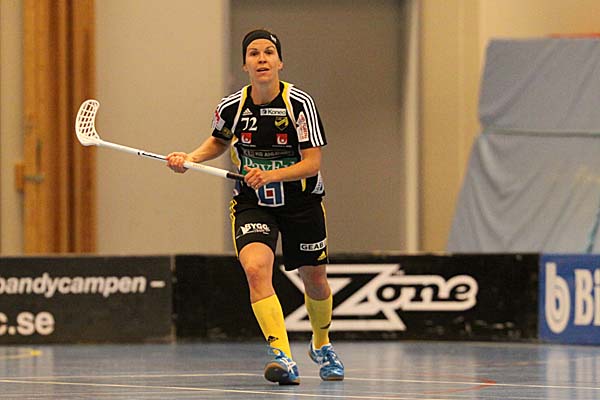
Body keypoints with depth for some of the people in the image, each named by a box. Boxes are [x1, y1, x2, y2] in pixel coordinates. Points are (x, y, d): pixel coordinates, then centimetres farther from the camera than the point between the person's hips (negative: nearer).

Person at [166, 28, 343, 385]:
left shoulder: (299, 103, -18)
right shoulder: (231, 107, -9)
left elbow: (312, 162, -19)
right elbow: (219, 142, 13)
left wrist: (271, 175, -33)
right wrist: (190, 159, -4)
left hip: (301, 202, 0)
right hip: (252, 204, 0)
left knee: (316, 282, 13)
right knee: (256, 268, -27)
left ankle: (321, 344, 45)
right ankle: (283, 356, -34)